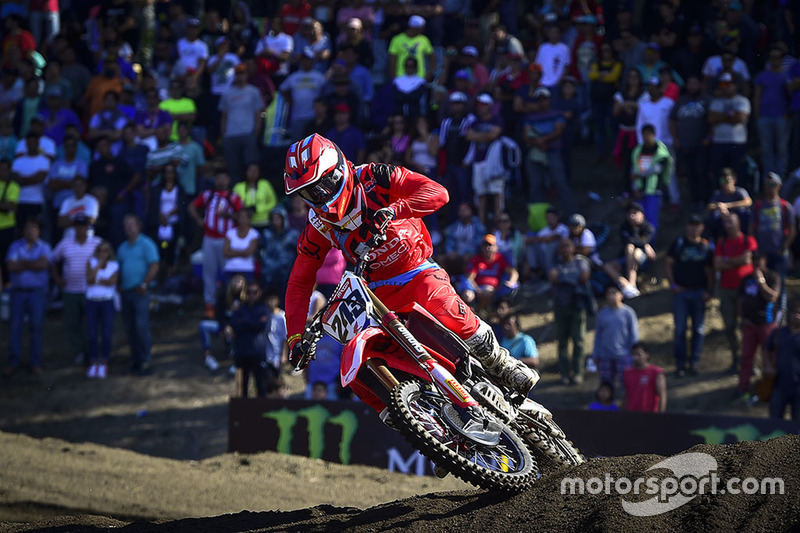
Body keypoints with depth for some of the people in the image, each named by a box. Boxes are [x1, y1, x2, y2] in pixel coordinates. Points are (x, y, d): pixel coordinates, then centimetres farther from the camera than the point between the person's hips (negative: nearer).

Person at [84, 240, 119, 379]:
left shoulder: (114, 265, 4)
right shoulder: (91, 263, 5)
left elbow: (112, 281, -12)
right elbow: (90, 279, -12)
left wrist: (96, 280, -7)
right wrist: (99, 263, -10)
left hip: (107, 302, -1)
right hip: (92, 301, 1)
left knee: (107, 334, -5)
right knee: (92, 335, -1)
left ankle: (104, 364, 4)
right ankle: (93, 364, 8)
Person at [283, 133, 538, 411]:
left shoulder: (372, 178, -13)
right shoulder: (318, 227, -1)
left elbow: (438, 193, -22)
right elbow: (299, 283, 6)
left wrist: (394, 210, -38)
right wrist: (295, 337, -5)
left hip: (419, 271, -4)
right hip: (381, 292, 4)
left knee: (448, 313, -37)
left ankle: (502, 364, -12)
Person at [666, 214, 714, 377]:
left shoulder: (706, 247, 6)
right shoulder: (678, 243, 4)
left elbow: (709, 271, 8)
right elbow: (668, 264, 6)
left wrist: (709, 291, -4)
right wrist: (672, 284, -5)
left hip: (699, 292, 1)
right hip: (681, 291, -1)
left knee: (699, 329, 2)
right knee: (680, 329, -2)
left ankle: (694, 363, 12)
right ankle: (680, 364, 6)